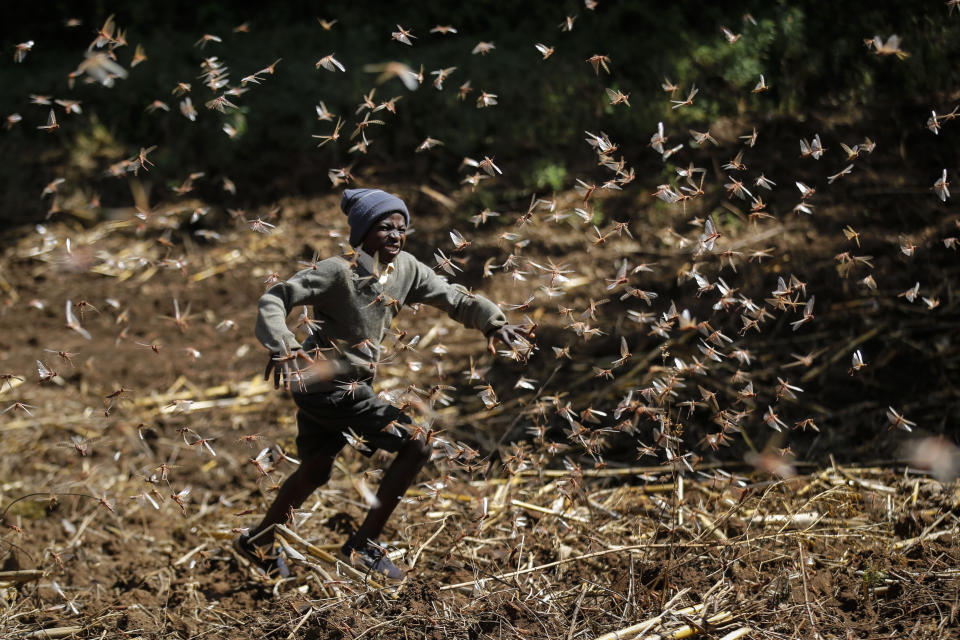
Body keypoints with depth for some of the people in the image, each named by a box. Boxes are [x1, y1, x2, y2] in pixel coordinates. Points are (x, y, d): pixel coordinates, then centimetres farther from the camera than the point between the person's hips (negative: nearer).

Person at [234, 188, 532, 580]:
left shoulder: (406, 269, 1)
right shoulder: (338, 272, -19)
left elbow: (452, 298, 6)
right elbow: (274, 299, -20)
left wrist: (493, 322, -10)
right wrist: (281, 349, -35)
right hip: (324, 385, -8)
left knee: (314, 472, 23)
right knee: (415, 447, -9)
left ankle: (258, 542, 42)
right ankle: (364, 545, -1)